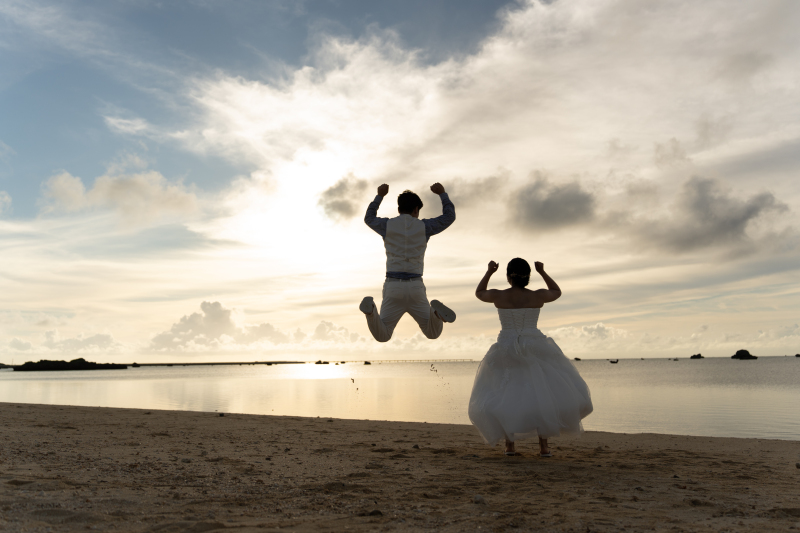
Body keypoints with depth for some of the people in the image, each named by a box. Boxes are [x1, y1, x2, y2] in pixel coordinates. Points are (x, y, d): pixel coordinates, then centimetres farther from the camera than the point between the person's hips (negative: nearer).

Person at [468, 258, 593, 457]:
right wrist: (542, 272, 17)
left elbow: (479, 293, 16)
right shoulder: (538, 296, -5)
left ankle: (509, 444, 2)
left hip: (506, 353, 0)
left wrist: (489, 272, 16)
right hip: (535, 351, 0)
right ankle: (543, 446, 4)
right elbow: (557, 292, 17)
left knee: (502, 397, 13)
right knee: (542, 396, 11)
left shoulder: (498, 296, -6)